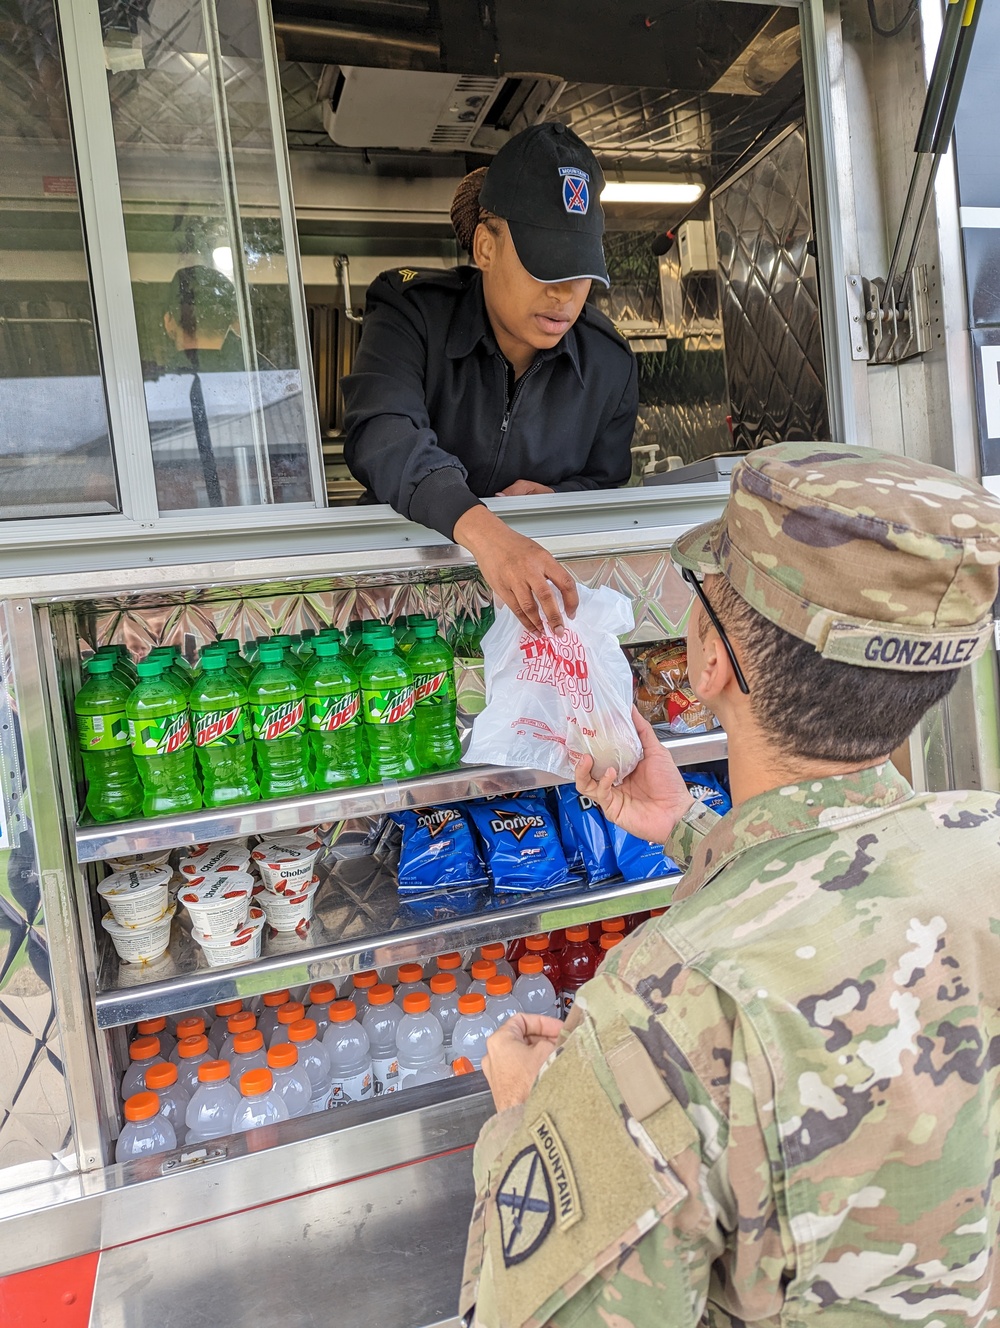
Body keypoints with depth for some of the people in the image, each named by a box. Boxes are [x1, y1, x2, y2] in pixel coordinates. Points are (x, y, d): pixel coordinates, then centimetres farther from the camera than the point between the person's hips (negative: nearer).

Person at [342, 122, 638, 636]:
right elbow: (381, 436, -30)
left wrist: (556, 497, -12)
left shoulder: (609, 363, 1)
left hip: (546, 587, 3)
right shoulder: (413, 314, -10)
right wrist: (480, 527, -48)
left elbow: (606, 485, 14)